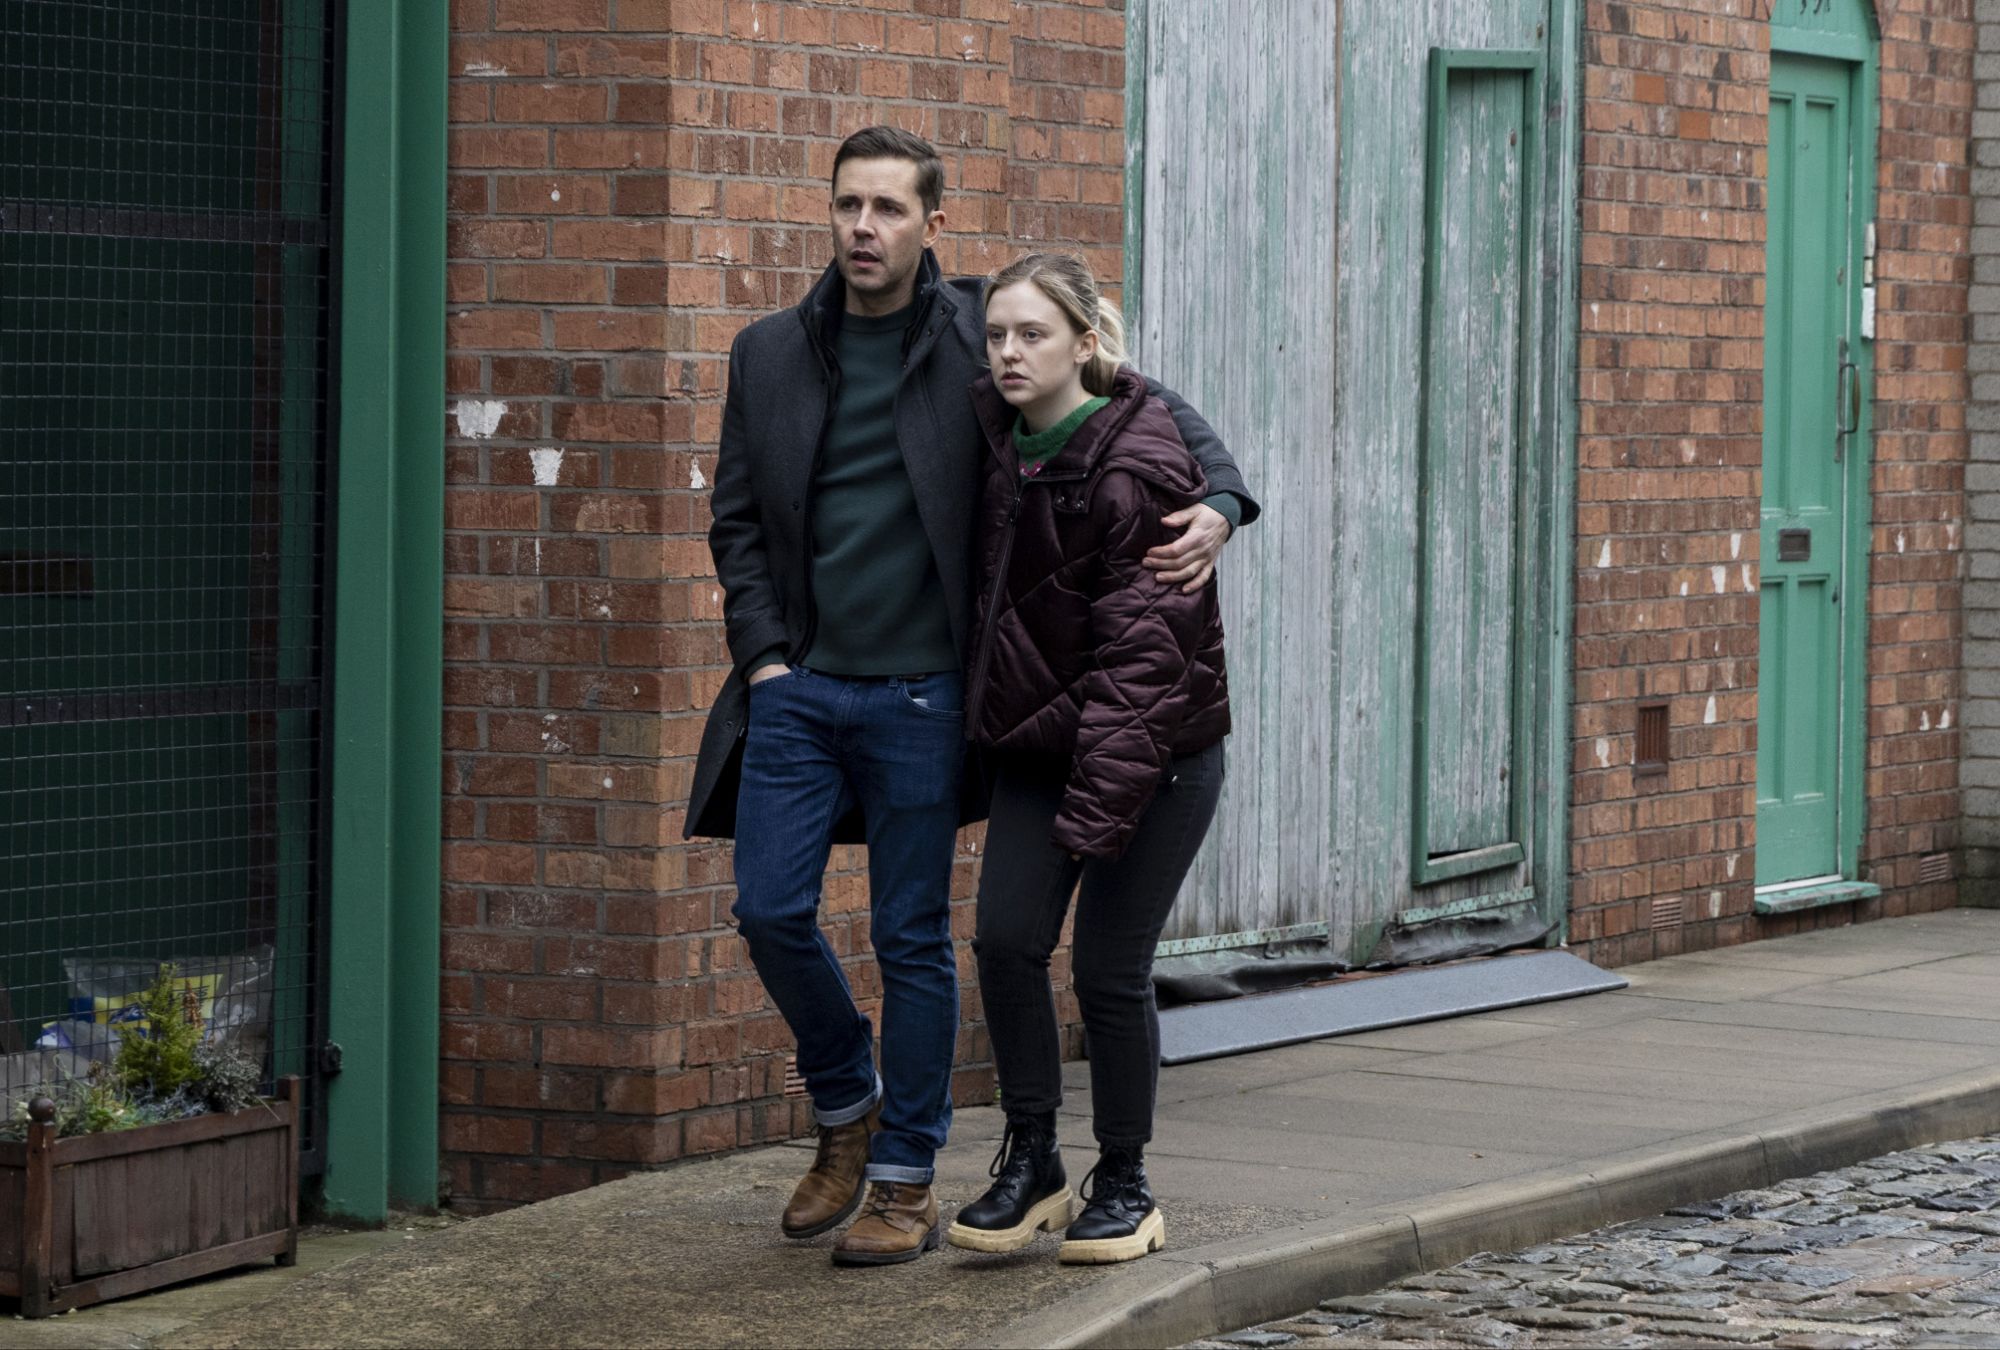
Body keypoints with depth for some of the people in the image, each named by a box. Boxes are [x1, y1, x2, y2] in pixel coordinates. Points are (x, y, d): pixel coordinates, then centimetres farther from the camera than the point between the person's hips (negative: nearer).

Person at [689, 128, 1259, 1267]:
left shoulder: (978, 338, -1)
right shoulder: (770, 355, 8)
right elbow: (738, 519, 13)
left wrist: (1218, 504, -15)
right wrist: (763, 652, 1)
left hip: (920, 694, -3)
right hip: (798, 686, 3)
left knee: (913, 938, 2)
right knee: (772, 912, -2)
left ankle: (906, 1181, 13)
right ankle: (847, 1109, 24)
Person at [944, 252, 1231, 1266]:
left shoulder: (1132, 470, -20)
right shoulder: (1003, 436, 0)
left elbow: (1141, 652, -22)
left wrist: (1099, 803, -25)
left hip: (1152, 747, -6)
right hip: (1039, 737, 6)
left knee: (1109, 969, -3)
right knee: (1006, 940, -3)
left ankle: (1125, 1189, 14)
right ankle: (1031, 1164, 11)